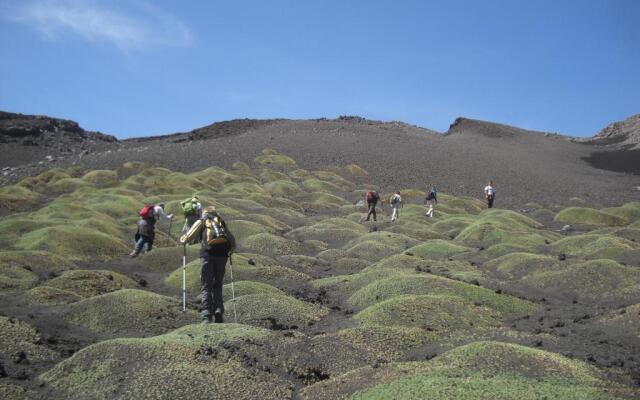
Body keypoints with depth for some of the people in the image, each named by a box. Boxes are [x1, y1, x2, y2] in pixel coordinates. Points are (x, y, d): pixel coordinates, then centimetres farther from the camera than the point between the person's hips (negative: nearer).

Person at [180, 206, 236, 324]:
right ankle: (218, 311, -2)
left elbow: (189, 236, 11)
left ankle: (206, 315, -13)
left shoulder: (201, 222, 16)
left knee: (206, 286, 0)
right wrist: (230, 250, 44)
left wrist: (182, 240, 33)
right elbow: (232, 240, 25)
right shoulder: (221, 222, 24)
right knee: (217, 284, 14)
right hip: (222, 254, 2)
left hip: (207, 253, -2)